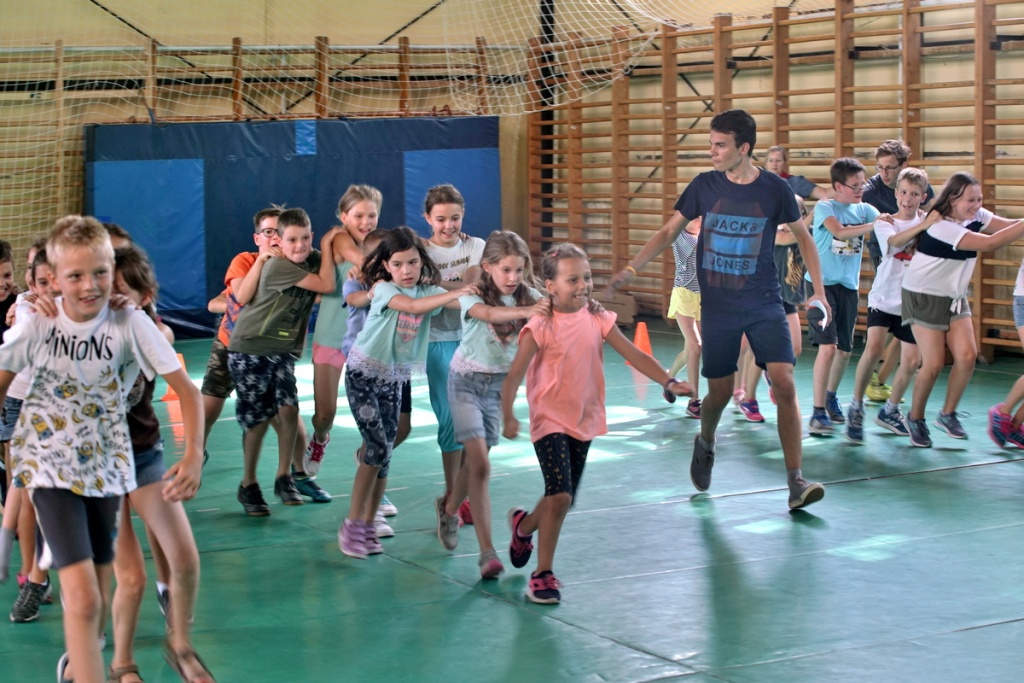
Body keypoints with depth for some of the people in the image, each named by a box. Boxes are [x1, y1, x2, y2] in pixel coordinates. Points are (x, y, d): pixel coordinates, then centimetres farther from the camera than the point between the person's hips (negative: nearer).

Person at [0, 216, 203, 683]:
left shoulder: (131, 323, -13)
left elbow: (186, 390, -10)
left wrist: (193, 456, -22)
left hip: (106, 466, 2)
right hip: (51, 467, -2)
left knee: (97, 599, 15)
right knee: (83, 597, -15)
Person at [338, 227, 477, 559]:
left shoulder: (428, 290, 0)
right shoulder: (383, 289, -15)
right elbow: (412, 305, -35)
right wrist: (455, 293, -42)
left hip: (394, 378, 5)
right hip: (363, 374, -5)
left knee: (385, 450, 4)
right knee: (378, 448, -13)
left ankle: (368, 524, 13)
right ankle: (352, 523, -4)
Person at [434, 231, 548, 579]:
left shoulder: (527, 294, -4)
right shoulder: (473, 295, -17)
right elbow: (488, 313, -40)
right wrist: (526, 311, -57)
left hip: (500, 383, 4)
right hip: (467, 380, -4)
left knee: (474, 459, 15)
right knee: (480, 465, -15)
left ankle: (450, 508, 47)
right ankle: (487, 551, -15)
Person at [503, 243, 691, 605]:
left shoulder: (598, 321, -2)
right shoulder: (541, 327, -15)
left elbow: (634, 355, -4)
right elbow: (514, 375, -17)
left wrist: (669, 382, -16)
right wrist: (508, 416, -28)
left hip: (584, 421, 6)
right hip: (550, 421, -6)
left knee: (564, 499, 14)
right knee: (560, 496, -17)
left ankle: (524, 525, 46)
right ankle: (543, 574, -4)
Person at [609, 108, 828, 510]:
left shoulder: (774, 190, -5)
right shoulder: (704, 186, -2)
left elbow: (804, 238, 8)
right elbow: (669, 232, 5)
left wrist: (818, 292, 3)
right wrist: (630, 269, -6)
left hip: (765, 305, -1)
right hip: (717, 307, 1)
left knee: (784, 385, -13)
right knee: (720, 392, 6)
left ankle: (796, 482, -9)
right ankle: (705, 444, 41)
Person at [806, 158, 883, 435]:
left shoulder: (864, 209, 7)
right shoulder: (824, 207, -7)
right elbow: (839, 231, -24)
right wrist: (873, 225, -28)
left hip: (849, 286, 6)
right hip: (822, 284, -6)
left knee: (845, 349, 12)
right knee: (828, 346, -16)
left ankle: (831, 398, 36)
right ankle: (818, 412, -11)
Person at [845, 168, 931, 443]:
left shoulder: (928, 222, 2)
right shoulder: (885, 223, -6)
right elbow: (894, 242, -29)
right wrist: (922, 225, -43)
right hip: (884, 298, -3)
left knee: (912, 361, 1)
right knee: (874, 348, -22)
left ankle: (889, 411, 24)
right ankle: (856, 407, -3)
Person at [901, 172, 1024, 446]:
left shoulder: (976, 217, -1)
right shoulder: (940, 226, -25)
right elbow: (989, 243, -31)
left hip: (955, 297, 7)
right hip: (925, 297, -7)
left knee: (967, 355, -8)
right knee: (934, 364, -8)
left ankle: (948, 414, 10)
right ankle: (915, 418, 13)